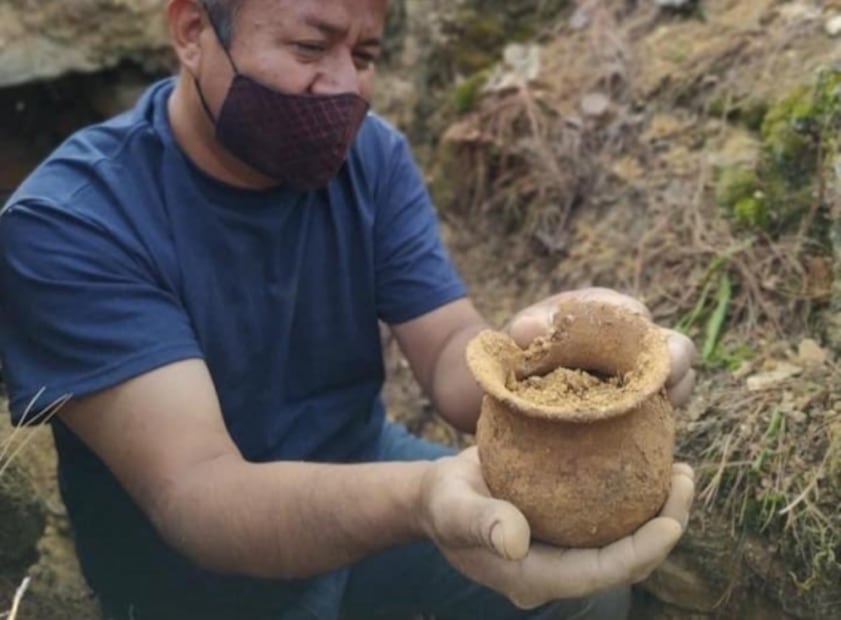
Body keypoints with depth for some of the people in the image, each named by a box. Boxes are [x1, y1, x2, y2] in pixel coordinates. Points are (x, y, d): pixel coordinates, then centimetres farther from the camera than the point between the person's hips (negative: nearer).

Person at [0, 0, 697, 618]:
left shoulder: (372, 156, -9)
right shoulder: (69, 224, -26)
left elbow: (451, 355, -16)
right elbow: (190, 491, -35)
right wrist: (420, 498, -55)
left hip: (360, 481, 5)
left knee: (592, 555, -4)